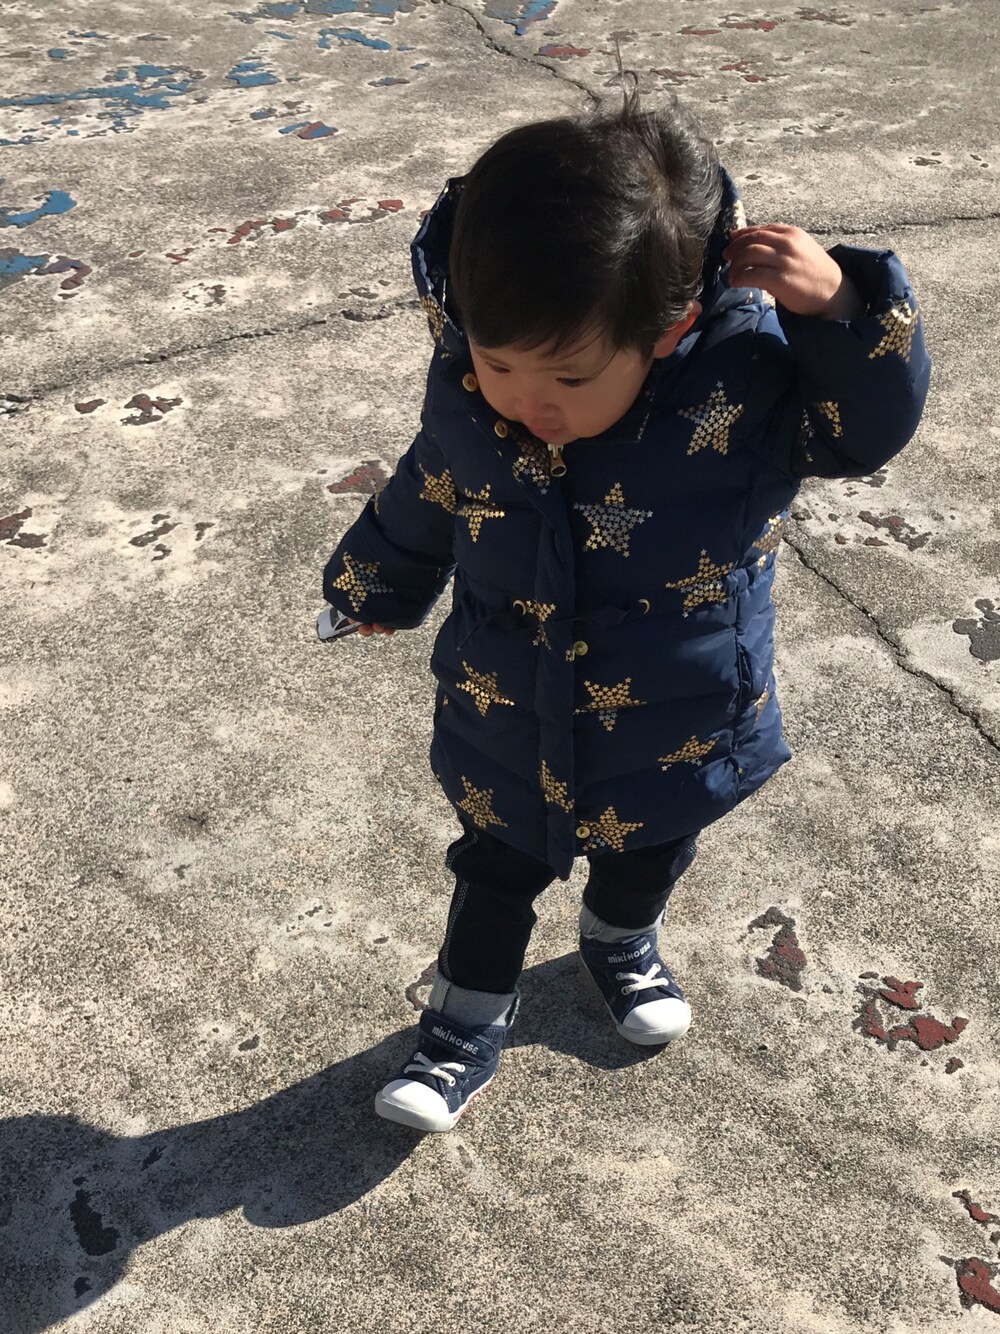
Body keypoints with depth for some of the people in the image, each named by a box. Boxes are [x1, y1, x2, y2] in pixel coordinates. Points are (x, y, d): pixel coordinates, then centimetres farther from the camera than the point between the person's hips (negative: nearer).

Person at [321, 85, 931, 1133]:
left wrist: (843, 306, -36)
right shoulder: (466, 383, -20)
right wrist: (380, 585, 18)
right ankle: (467, 1023, 49)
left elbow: (870, 426, -16)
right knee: (496, 872, 23)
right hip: (507, 739, 0)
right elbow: (428, 497, 0)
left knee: (643, 860, 30)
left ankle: (620, 944, 64)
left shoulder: (749, 372, -28)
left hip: (676, 730, 0)